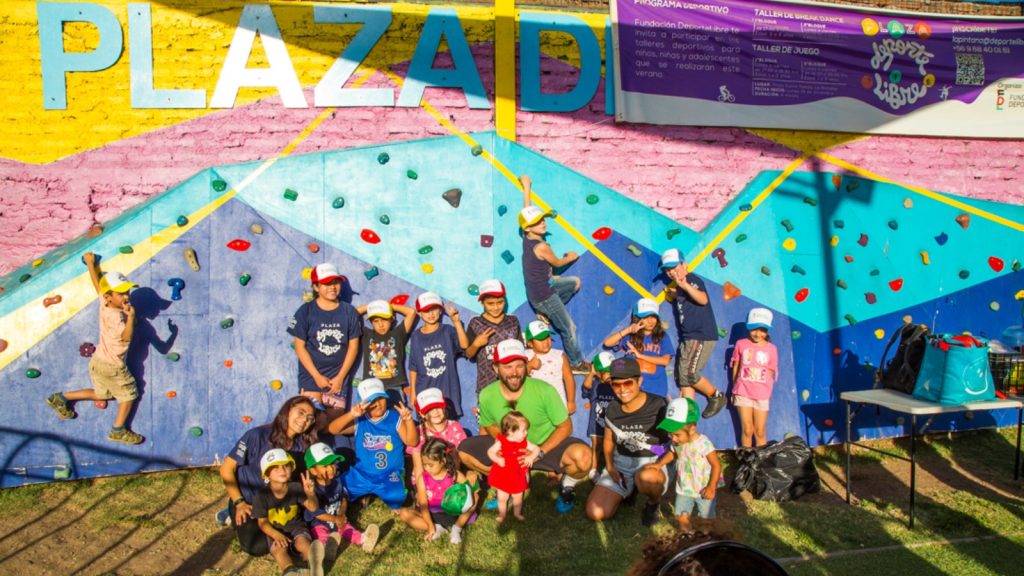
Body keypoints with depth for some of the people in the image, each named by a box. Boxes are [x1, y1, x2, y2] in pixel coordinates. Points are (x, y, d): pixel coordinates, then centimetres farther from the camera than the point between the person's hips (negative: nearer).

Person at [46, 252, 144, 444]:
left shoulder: (104, 303, -6)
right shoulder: (115, 316, -29)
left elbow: (97, 282, 10)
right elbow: (127, 336, -42)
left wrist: (91, 263, 24)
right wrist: (131, 316, -54)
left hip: (98, 361, 9)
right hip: (112, 367, -9)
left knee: (101, 394, 28)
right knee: (128, 395, 8)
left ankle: (61, 398, 31)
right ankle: (118, 431, 15)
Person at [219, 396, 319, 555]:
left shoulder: (302, 446, -9)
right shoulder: (257, 436, -22)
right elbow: (227, 469, -15)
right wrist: (239, 503, -16)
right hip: (247, 502, -5)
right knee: (259, 546, -21)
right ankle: (233, 516, 9)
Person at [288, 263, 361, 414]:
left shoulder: (349, 312, 0)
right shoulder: (306, 311, -5)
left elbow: (353, 346, 1)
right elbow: (300, 346, -4)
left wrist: (340, 377, -4)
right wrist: (317, 376, -8)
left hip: (338, 379, 1)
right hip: (311, 377, -1)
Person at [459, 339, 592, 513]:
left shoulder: (544, 390, -24)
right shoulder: (487, 396, -15)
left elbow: (565, 426, -14)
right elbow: (490, 425, 4)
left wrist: (539, 452, -25)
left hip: (548, 445, -3)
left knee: (582, 456, -35)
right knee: (464, 450, -11)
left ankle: (567, 486, 3)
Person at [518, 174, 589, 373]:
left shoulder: (527, 238, -5)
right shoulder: (541, 246, -27)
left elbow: (527, 211, 10)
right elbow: (557, 263, -8)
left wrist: (526, 188, 22)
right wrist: (570, 257, 14)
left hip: (542, 286, 9)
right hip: (544, 295, -9)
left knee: (575, 282, 27)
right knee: (569, 329, 2)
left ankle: (545, 313, 26)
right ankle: (576, 363, 18)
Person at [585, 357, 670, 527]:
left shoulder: (659, 406, -13)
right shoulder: (612, 409, 2)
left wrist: (659, 465, -23)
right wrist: (610, 466, 0)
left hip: (652, 462, -4)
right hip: (621, 463, 4)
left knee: (646, 477, -43)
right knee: (595, 513, -11)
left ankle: (653, 503, -5)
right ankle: (626, 490, 19)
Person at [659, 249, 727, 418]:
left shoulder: (693, 280, -10)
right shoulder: (675, 287, 15)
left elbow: (703, 299, -28)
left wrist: (685, 285, -43)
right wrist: (673, 292, 7)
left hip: (701, 336, -9)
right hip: (687, 337, 9)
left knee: (688, 374, -13)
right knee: (682, 378, 6)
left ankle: (717, 397, 8)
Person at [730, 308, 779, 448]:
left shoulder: (771, 348, 1)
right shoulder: (741, 344, 0)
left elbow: (770, 373, 4)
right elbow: (735, 367, 7)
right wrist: (735, 389, 8)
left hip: (762, 395, 1)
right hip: (743, 393, 0)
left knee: (760, 432, 6)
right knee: (747, 430, 2)